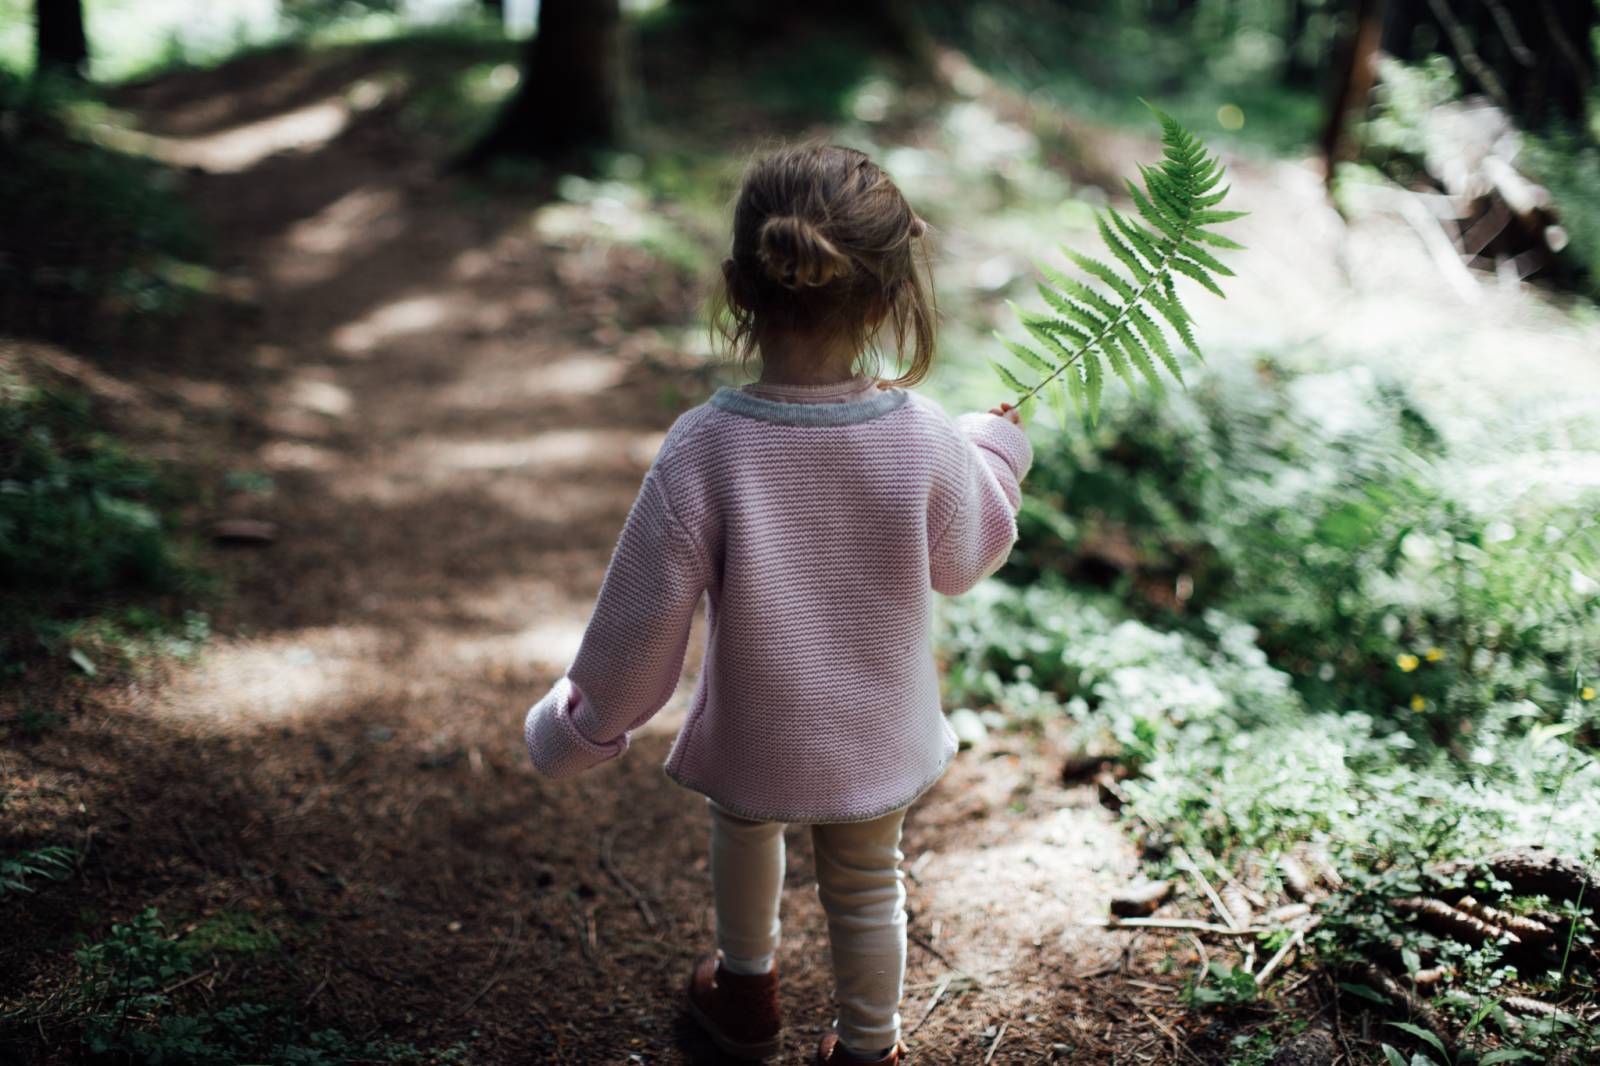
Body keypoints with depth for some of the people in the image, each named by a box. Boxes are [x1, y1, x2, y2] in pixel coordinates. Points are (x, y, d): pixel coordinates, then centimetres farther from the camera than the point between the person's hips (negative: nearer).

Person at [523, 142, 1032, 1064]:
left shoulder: (703, 449, -28)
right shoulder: (928, 440, -23)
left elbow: (644, 613, -19)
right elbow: (964, 562, -3)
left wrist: (582, 725, -1)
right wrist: (999, 450, 15)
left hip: (752, 737, 0)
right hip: (880, 738, 1)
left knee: (743, 827, 33)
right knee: (867, 887, 26)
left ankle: (747, 988, 56)